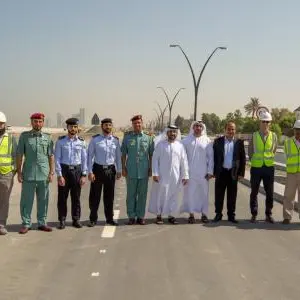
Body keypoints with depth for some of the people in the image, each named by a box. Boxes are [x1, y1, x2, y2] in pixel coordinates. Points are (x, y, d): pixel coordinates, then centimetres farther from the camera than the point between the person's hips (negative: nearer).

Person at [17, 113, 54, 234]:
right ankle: (26, 224, 13)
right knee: (26, 200, 3)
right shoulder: (24, 136, 3)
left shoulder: (47, 137, 7)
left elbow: (51, 156, 7)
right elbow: (19, 155, 3)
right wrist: (19, 172, -2)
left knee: (43, 200, 8)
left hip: (44, 174, 2)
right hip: (28, 174, -1)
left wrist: (51, 172, 1)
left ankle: (42, 223, 19)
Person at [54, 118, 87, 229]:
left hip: (77, 170, 1)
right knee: (62, 197, 4)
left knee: (76, 197, 8)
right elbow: (57, 159, -3)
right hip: (64, 170, -1)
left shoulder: (81, 141, 2)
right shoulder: (61, 141, -2)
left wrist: (84, 175, -2)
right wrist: (59, 175, -9)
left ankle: (76, 220, 19)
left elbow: (84, 159, 4)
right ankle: (62, 220, 15)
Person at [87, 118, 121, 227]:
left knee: (109, 196, 12)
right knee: (95, 196, 4)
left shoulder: (115, 140, 5)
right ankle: (93, 219, 16)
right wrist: (90, 172, -8)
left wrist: (119, 170, 9)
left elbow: (118, 156, 10)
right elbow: (90, 156, -4)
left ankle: (109, 218, 24)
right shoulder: (95, 139, -3)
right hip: (98, 169, -2)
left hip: (110, 169, 3)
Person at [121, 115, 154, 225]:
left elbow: (151, 155, 7)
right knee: (131, 194, 6)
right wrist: (123, 168, 1)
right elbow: (123, 154, 6)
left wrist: (150, 168, 4)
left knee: (142, 194, 7)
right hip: (131, 171, 0)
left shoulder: (148, 137, 4)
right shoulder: (127, 137, 3)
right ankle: (131, 216, 15)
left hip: (144, 171, 0)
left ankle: (140, 216, 17)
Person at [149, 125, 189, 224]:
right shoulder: (160, 144, 2)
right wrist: (155, 173, -8)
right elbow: (155, 159, -1)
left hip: (175, 176, 2)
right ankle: (159, 215, 15)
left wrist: (185, 175, 2)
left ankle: (171, 215, 18)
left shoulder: (180, 146, 7)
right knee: (160, 195, 3)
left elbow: (184, 162, 6)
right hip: (162, 175, -2)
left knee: (173, 196, 7)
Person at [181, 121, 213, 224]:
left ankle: (204, 213, 15)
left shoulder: (207, 141, 3)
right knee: (190, 192, 1)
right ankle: (191, 214, 8)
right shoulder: (186, 140, 4)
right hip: (190, 171, 0)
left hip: (203, 172, 0)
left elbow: (210, 156, 3)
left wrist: (210, 171, -2)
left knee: (204, 192, 5)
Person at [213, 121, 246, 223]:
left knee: (232, 196, 7)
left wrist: (241, 173, -2)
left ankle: (231, 215, 17)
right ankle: (218, 214, 18)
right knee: (219, 195, 5)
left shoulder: (239, 142, 2)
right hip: (221, 172, 0)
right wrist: (214, 171, -3)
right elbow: (214, 157, 3)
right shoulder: (218, 141, 3)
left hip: (233, 173, 0)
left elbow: (243, 158, 3)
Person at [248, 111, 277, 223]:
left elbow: (273, 151, 13)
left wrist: (268, 160, 10)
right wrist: (254, 161, 9)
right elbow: (250, 152, 7)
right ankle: (254, 215, 14)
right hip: (256, 168, -1)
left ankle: (268, 215, 17)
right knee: (254, 192, 5)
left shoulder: (273, 136, 2)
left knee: (269, 193, 5)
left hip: (269, 167, 1)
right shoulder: (254, 136, -1)